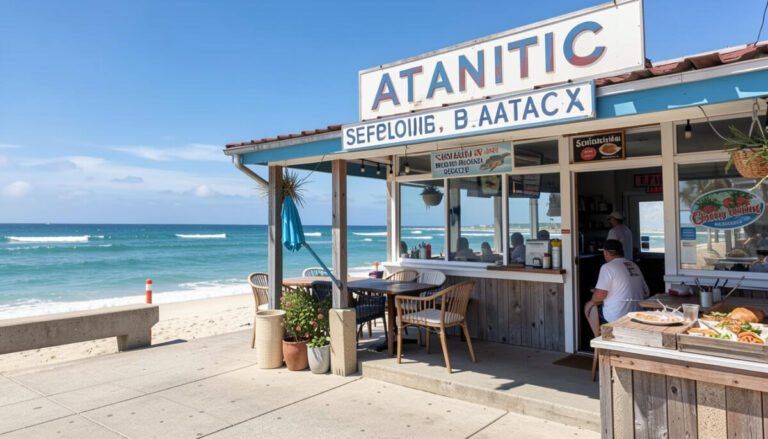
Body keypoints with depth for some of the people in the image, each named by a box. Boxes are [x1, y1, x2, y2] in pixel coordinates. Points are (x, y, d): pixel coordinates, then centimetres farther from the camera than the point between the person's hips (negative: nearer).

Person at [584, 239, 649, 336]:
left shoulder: (607, 267, -13)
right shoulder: (634, 266, 9)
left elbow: (600, 295, -20)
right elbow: (645, 292, 16)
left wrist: (593, 301, 1)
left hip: (615, 318, -7)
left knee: (589, 306, 17)